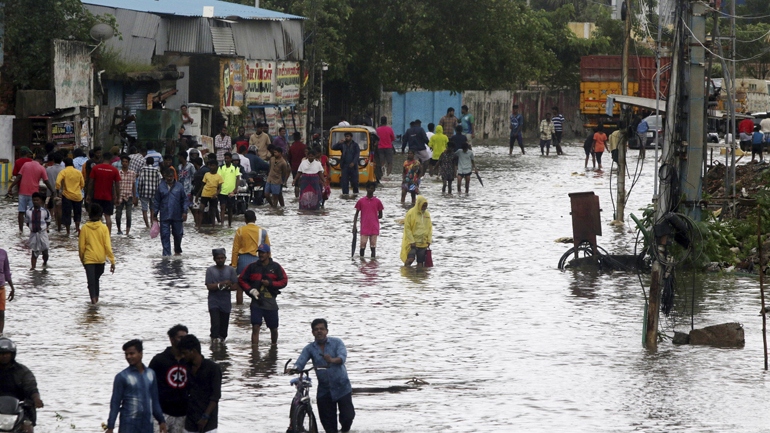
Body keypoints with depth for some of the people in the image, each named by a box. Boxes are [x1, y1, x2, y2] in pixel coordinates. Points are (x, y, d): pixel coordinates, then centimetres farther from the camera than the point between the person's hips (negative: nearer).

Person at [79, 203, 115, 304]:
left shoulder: (84, 228, -6)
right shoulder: (104, 228, -6)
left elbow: (81, 246, 0)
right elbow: (108, 245, -8)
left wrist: (82, 258, 16)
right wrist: (112, 261, -3)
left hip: (89, 258, -2)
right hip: (101, 258, 2)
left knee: (91, 280, -5)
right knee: (96, 278, 22)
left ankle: (93, 297, -24)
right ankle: (96, 297, 28)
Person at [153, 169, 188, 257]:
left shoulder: (179, 186, 3)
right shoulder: (161, 187, 5)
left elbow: (184, 200, 5)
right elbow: (157, 202, 10)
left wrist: (184, 212, -3)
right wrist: (155, 214, 7)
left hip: (177, 216, 0)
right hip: (165, 216, 0)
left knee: (178, 234, 9)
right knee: (165, 235, -5)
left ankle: (177, 251, 29)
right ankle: (166, 252, -2)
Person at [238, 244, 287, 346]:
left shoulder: (275, 267, 5)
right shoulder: (252, 267, 5)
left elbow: (284, 281, 4)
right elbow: (241, 280, 9)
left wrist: (270, 283, -11)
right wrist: (250, 290, -5)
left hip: (271, 302, 1)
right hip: (256, 302, -1)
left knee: (274, 329, 9)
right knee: (255, 327, -11)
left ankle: (274, 345, 29)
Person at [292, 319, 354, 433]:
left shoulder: (336, 343, -2)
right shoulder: (310, 348, 3)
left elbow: (343, 357, -20)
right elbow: (300, 362, -11)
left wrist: (332, 360, -42)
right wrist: (295, 369, -35)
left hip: (342, 388, -2)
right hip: (324, 391, 2)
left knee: (348, 417, -5)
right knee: (329, 424, 3)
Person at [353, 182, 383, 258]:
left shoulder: (377, 201, 6)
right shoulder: (361, 201, 5)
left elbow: (380, 216, 12)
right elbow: (356, 214, 9)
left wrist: (373, 218, 0)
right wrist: (354, 225, 0)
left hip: (374, 228, 0)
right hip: (364, 228, 0)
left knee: (373, 245, -2)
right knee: (363, 244, -5)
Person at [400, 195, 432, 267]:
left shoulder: (427, 214, 9)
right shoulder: (411, 213, -8)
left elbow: (430, 228, 17)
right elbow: (407, 228, -8)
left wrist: (429, 241, 7)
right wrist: (411, 241, -13)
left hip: (423, 244, 5)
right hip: (412, 243, -5)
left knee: (420, 262, 4)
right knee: (411, 258, -18)